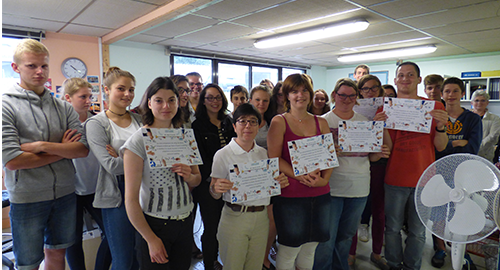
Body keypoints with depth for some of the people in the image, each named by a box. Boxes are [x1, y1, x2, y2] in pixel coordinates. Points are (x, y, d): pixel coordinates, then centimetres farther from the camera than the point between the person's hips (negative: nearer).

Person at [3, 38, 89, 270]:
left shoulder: (64, 107, 3)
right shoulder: (7, 105, -9)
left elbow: (83, 149, -7)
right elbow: (12, 161, -17)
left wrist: (42, 146, -17)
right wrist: (62, 150, -10)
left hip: (65, 194, 4)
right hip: (27, 199, -3)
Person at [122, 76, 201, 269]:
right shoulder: (138, 141, -13)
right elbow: (131, 199, -14)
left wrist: (190, 177, -9)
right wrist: (151, 239, -13)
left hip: (186, 220, 5)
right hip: (155, 224, -5)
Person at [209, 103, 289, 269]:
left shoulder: (264, 154, 6)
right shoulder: (223, 155, -7)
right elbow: (215, 195, -6)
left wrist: (280, 182, -6)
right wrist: (216, 188, -28)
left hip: (261, 218, 4)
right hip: (234, 217, -4)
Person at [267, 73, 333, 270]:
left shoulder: (321, 123, 11)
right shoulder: (279, 122, -2)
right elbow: (274, 158, -10)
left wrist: (324, 179, -9)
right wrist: (300, 176, -19)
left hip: (320, 194, 4)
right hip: (290, 195, -4)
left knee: (309, 249, 16)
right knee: (289, 250, 5)